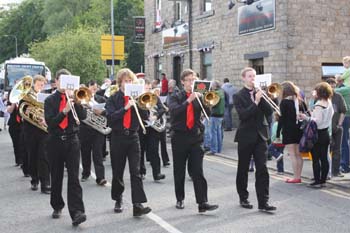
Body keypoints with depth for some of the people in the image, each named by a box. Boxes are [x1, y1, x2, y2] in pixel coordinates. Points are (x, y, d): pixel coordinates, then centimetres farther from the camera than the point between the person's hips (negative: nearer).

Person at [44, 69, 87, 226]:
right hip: (55, 141, 1)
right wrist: (65, 111, -23)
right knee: (56, 177, 11)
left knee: (74, 177, -10)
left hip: (72, 140, -1)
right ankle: (57, 206, 29)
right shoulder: (50, 100, 3)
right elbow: (50, 122, -10)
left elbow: (83, 116, -7)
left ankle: (76, 212, -16)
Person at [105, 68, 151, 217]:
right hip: (118, 138, 0)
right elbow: (110, 117, -13)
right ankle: (118, 199, 29)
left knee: (135, 171, -8)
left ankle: (137, 205, -11)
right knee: (117, 172, 10)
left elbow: (145, 116, -1)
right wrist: (125, 108, -22)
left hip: (133, 137, 1)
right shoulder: (113, 99, 1)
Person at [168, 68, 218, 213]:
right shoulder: (175, 97, 2)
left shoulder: (198, 97, 8)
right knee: (179, 171, 9)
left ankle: (202, 203, -8)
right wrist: (189, 100, -27)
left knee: (198, 171, -6)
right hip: (179, 137, -1)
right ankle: (180, 199, 24)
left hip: (195, 137, 1)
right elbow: (174, 111, -18)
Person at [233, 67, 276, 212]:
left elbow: (269, 112, -1)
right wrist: (255, 102, -21)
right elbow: (243, 115, -16)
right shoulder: (238, 96, -3)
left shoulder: (260, 93, 9)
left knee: (262, 169, -3)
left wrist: (262, 98, -12)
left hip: (260, 136, 3)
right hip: (246, 136, -3)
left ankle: (263, 202, 0)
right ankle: (243, 198, 25)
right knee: (243, 169, 9)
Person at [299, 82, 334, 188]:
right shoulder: (329, 103, 6)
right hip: (326, 133, 8)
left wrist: (306, 117, -13)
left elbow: (317, 121, -22)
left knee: (316, 159, -1)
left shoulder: (319, 105, -18)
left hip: (318, 134, -8)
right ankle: (323, 180, 16)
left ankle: (317, 182, 2)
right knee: (324, 158, 10)